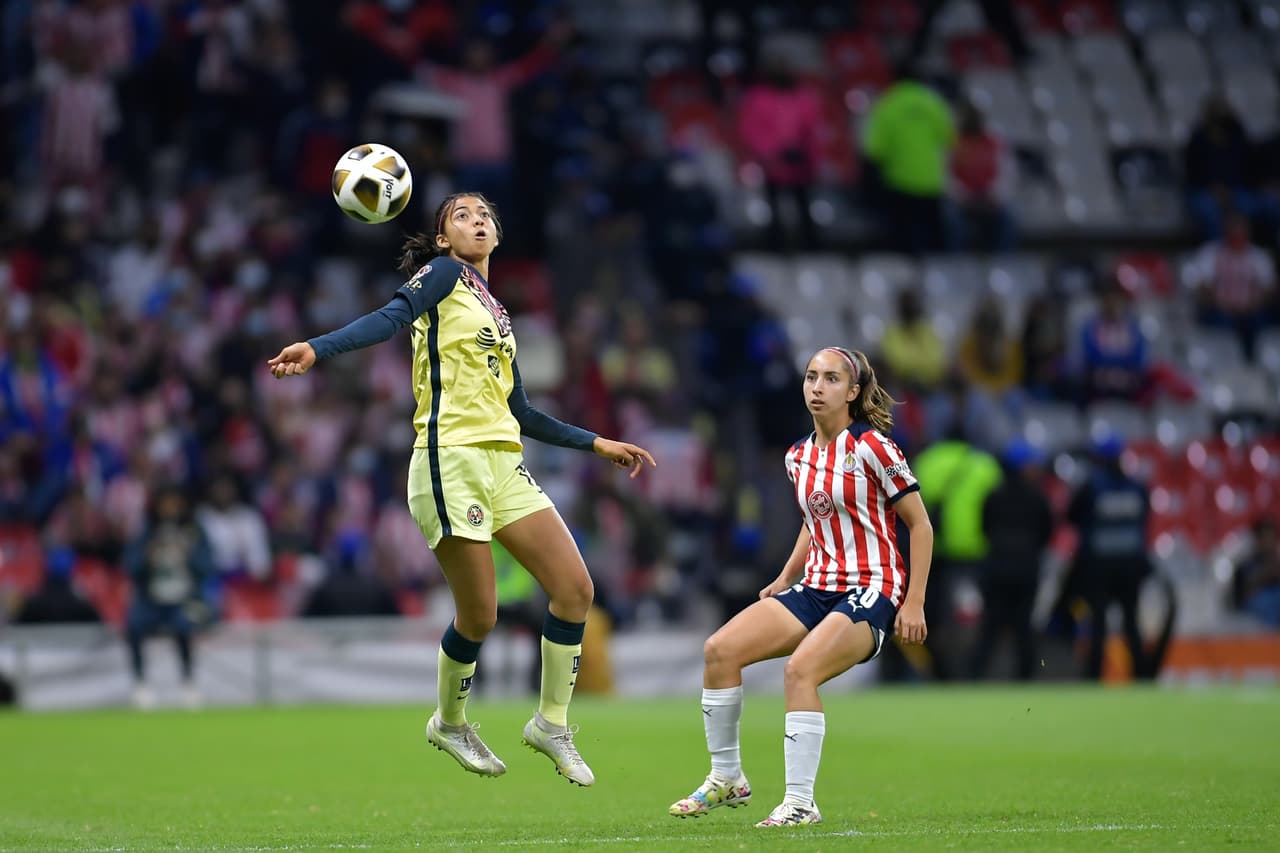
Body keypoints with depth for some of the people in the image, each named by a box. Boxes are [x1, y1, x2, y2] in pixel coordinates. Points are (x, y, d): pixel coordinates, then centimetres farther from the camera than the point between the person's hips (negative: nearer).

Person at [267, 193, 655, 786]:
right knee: (479, 616, -5)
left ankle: (551, 724, 11)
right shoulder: (444, 273, 1)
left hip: (503, 464, 7)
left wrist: (597, 443, 30)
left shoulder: (496, 313, 22)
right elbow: (392, 317, -18)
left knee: (575, 587, -3)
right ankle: (450, 724, 21)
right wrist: (316, 349, -36)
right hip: (452, 459, -7)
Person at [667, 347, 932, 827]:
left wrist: (914, 602, -12)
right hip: (816, 588, 7)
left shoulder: (871, 447, -11)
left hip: (870, 593, -7)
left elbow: (920, 523, -7)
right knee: (720, 649, -10)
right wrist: (787, 578, 14)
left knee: (799, 669, -31)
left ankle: (800, 802, -25)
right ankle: (726, 778, 2)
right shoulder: (798, 457, 9)